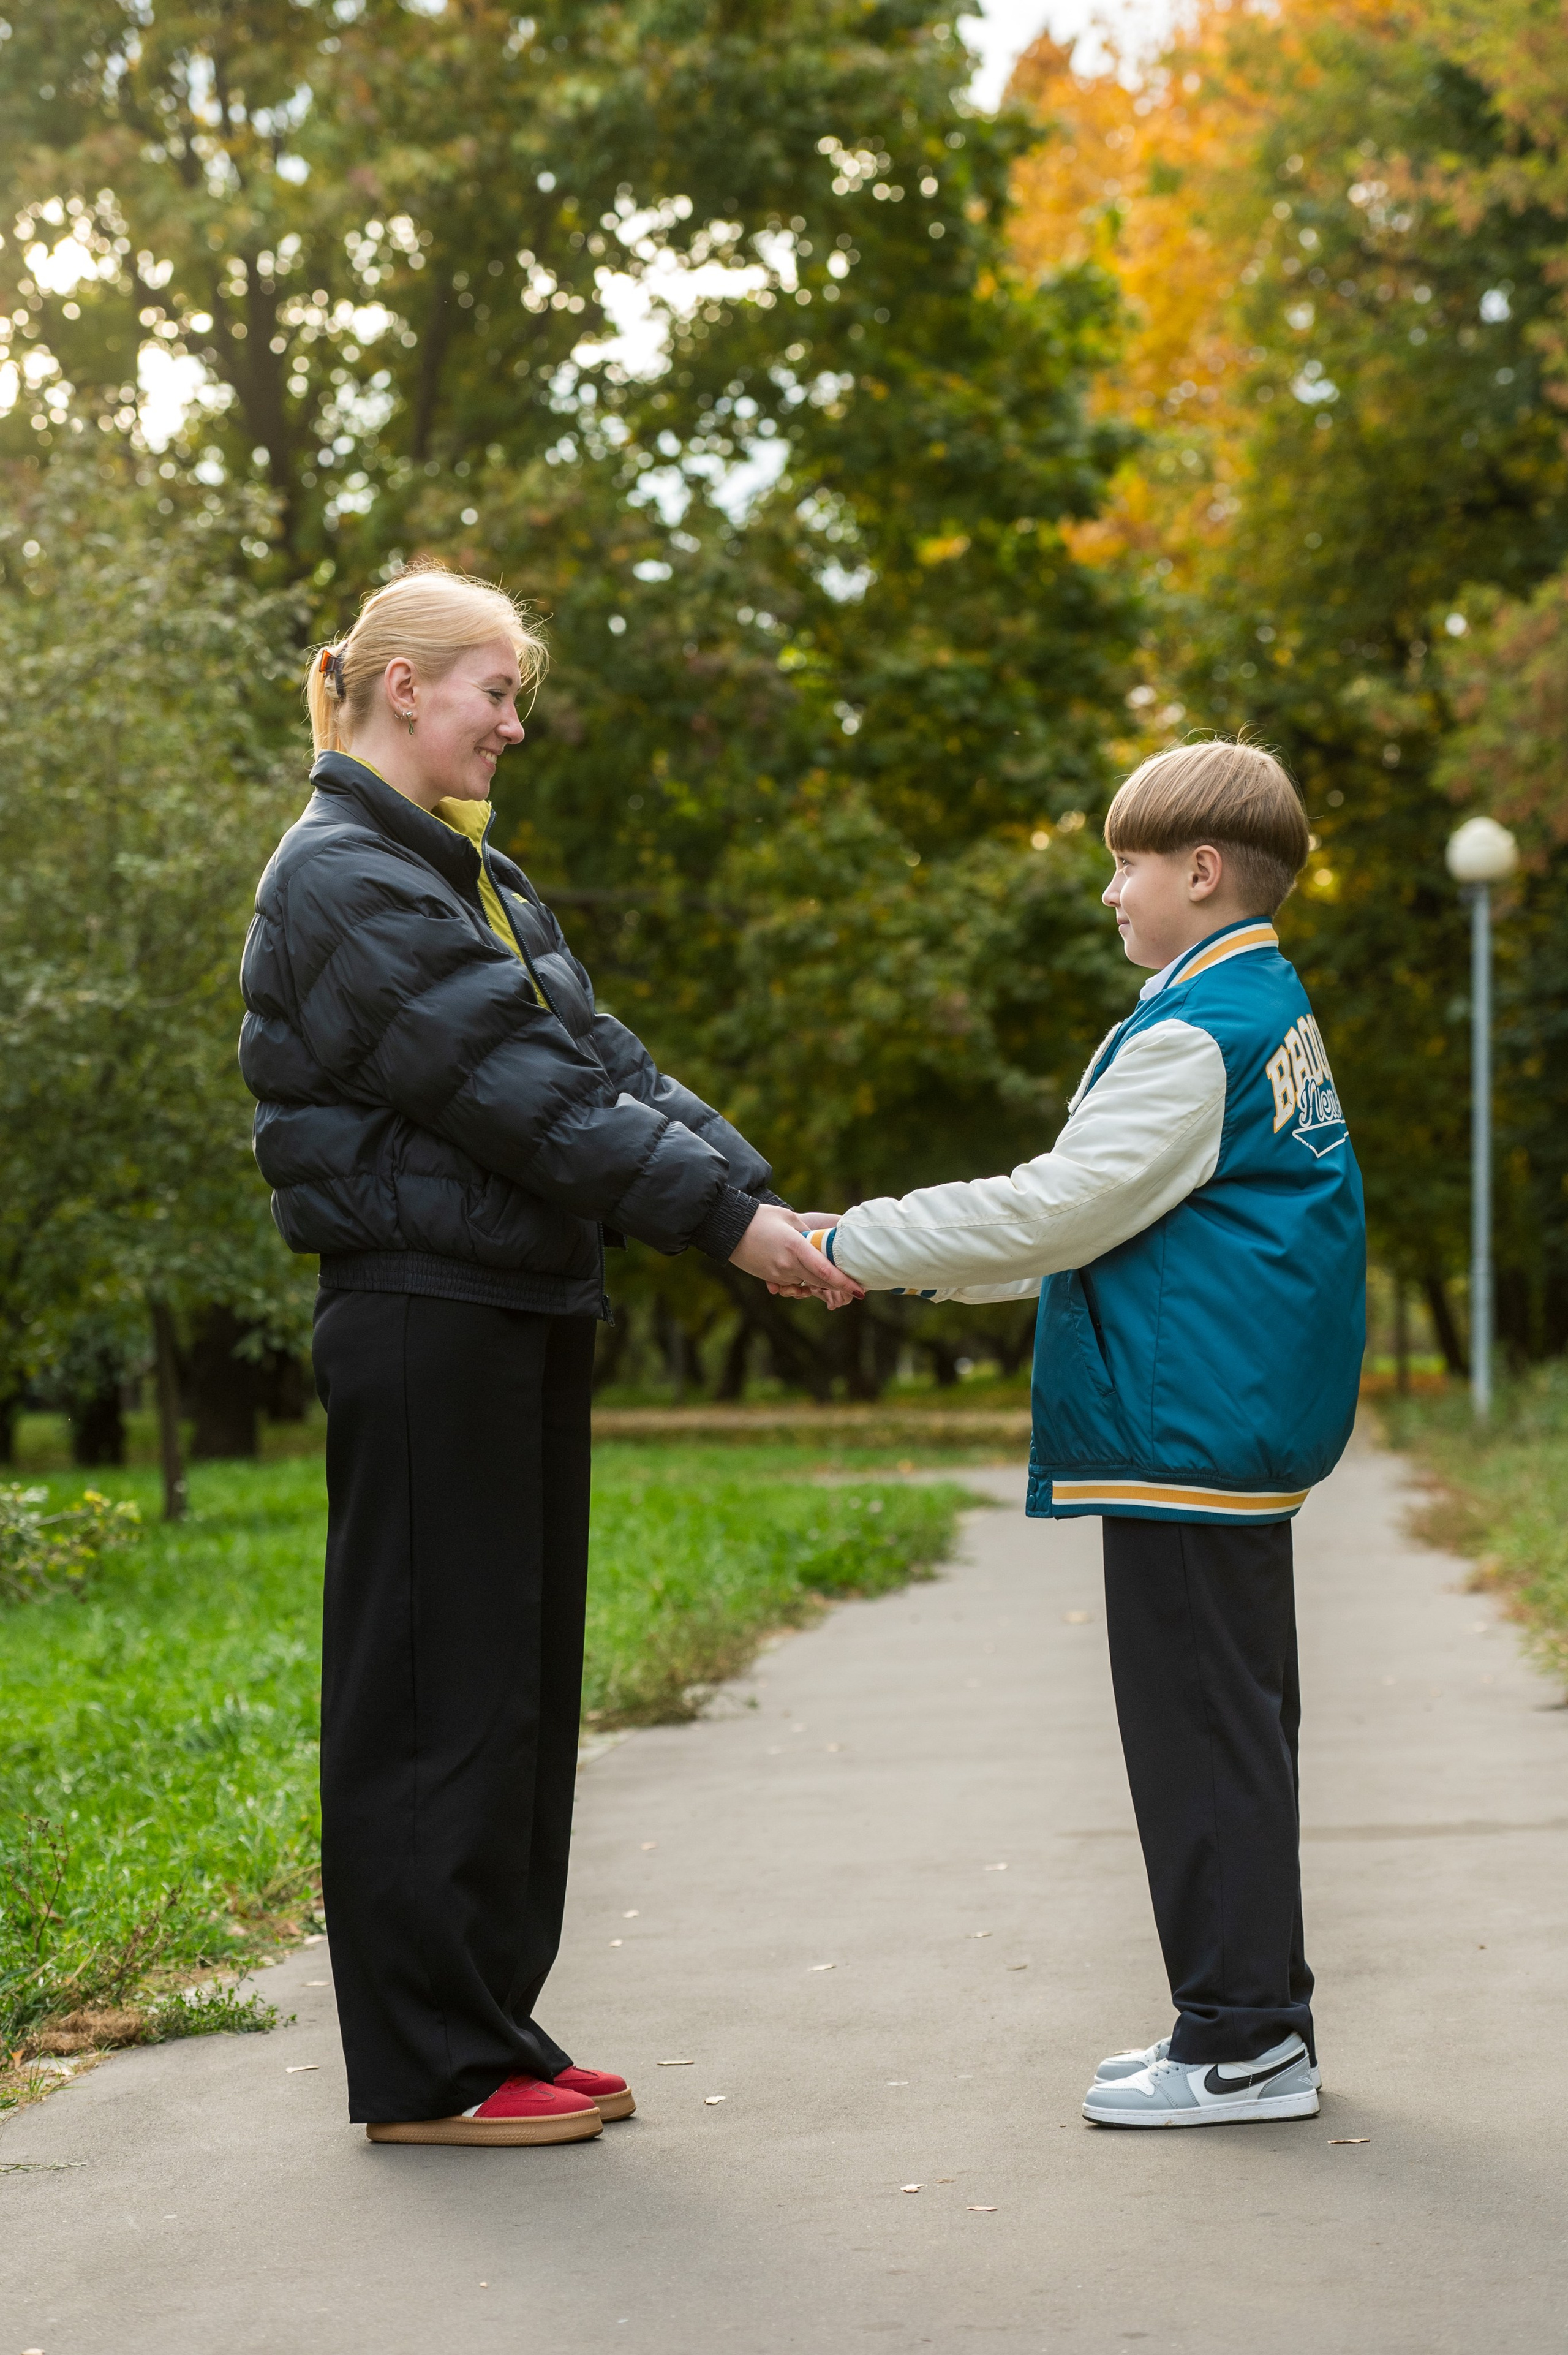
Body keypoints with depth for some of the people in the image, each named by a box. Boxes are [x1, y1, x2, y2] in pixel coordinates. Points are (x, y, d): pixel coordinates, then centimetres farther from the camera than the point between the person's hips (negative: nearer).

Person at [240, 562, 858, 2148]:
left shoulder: (472, 873, 18)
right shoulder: (343, 882, -13)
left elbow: (600, 1058, 12)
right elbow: (512, 1092, -19)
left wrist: (758, 1193, 0)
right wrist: (724, 1217, -18)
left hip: (523, 1318, 10)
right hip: (422, 1319, -10)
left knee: (524, 1681, 12)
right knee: (437, 1691, -4)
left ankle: (493, 2030, 22)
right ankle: (425, 2071, 5)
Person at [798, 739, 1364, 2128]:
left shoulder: (1196, 1037, -15)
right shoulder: (1271, 1015, 17)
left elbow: (1059, 1209, -17)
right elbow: (1113, 1226, 22)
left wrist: (864, 1245, -9)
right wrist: (921, 1268, 21)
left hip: (1190, 1437, -10)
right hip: (1243, 1436, 10)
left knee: (1202, 1727, -5)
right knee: (1235, 1722, 15)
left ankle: (1242, 2044, 0)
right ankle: (1257, 2014, 23)